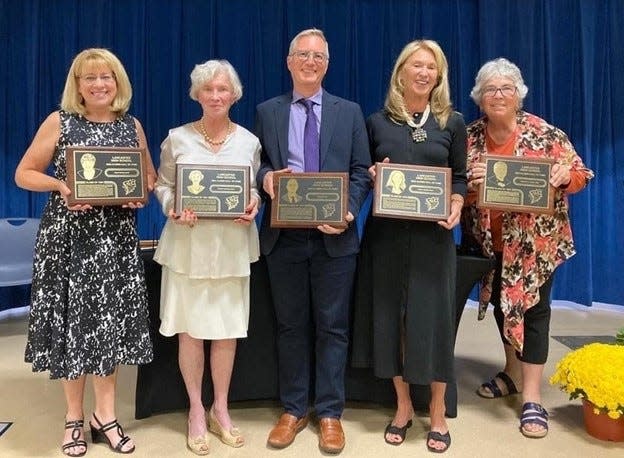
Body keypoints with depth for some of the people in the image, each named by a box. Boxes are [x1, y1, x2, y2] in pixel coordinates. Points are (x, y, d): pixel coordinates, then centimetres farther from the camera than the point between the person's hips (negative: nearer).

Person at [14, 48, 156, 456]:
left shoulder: (132, 126, 7)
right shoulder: (59, 122, 0)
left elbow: (150, 176, 15)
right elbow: (24, 174, 0)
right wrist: (60, 186, -18)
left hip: (117, 238, 3)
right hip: (69, 236, -2)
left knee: (111, 320, 7)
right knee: (72, 320, 4)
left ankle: (105, 414, 22)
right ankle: (75, 417, 22)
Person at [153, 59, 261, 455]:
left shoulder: (249, 141, 4)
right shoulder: (177, 138, 0)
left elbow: (255, 188, 11)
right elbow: (163, 185, 5)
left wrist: (253, 205, -11)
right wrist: (173, 210, -14)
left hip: (232, 245, 2)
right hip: (189, 244, -1)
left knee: (228, 328, 8)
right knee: (190, 329, 4)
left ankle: (220, 410, 27)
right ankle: (196, 411, 24)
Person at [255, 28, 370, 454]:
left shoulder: (349, 112, 7)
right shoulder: (267, 112, 9)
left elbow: (361, 171, 4)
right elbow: (256, 164, 9)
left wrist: (349, 210, -13)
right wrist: (266, 176, -15)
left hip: (334, 235, -1)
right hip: (284, 236, 1)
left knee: (332, 326, 6)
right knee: (291, 326, 10)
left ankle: (330, 413, 20)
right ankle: (293, 410, 25)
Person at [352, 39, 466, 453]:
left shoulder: (453, 122, 5)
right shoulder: (377, 121, 6)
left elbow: (460, 178, 7)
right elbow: (363, 174, 12)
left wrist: (456, 208, -11)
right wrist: (374, 176, -10)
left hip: (433, 234, -1)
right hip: (386, 232, 1)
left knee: (433, 317, 2)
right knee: (389, 316, 7)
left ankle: (437, 413, 20)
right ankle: (403, 406, 25)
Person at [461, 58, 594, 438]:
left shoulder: (544, 133, -8)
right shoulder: (470, 136, 0)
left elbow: (579, 173, -5)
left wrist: (563, 176, -26)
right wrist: (470, 180, -22)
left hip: (536, 241, -3)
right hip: (490, 242, 4)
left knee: (533, 308, -1)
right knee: (502, 303, 15)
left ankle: (532, 396, 9)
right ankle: (513, 373, 36)